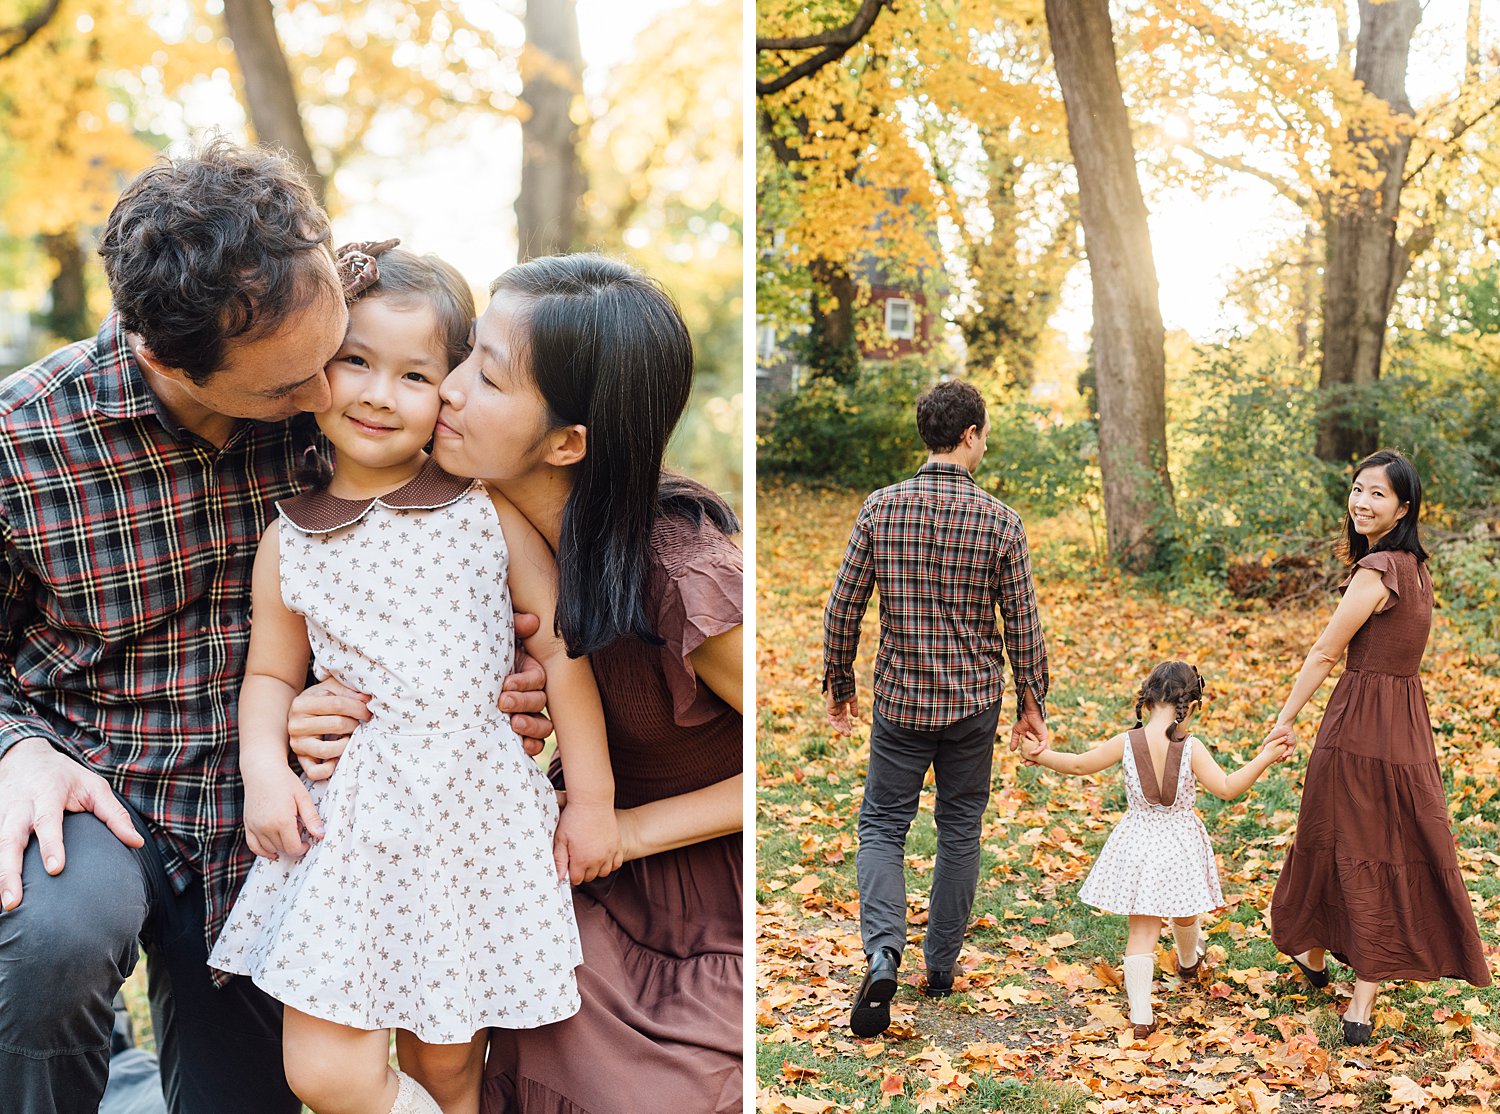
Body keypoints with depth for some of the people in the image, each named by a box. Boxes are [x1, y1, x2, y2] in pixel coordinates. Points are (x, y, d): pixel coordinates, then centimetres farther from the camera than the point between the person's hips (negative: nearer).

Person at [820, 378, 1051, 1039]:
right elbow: (1022, 623, -4)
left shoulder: (881, 508, -6)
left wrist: (838, 684, 10)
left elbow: (843, 606, -3)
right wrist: (1032, 703, 8)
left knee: (882, 825, 9)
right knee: (960, 828, 15)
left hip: (900, 698, 0)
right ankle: (941, 967, 23)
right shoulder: (999, 521, -9)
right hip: (974, 700, 0)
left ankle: (883, 953, -13)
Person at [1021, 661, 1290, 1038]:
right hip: (1180, 843, 0)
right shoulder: (1190, 747, -17)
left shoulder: (1127, 743, -11)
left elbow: (1080, 764, -1)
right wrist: (1265, 758, -13)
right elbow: (1226, 788, -18)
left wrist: (1039, 756, 11)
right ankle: (1189, 961, 59)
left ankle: (1140, 1015, -5)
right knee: (1184, 914, 28)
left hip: (1137, 844, 1)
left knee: (1143, 929, 4)